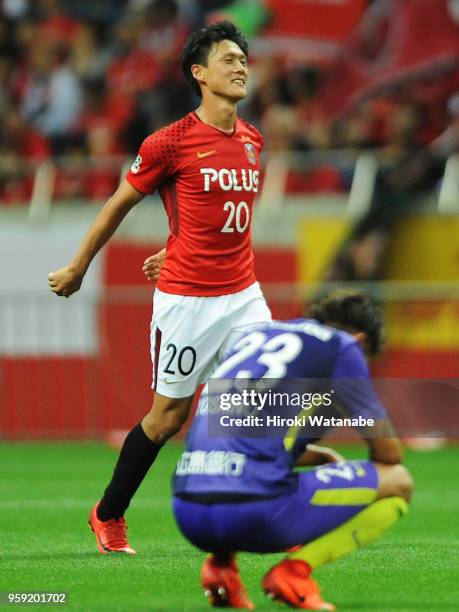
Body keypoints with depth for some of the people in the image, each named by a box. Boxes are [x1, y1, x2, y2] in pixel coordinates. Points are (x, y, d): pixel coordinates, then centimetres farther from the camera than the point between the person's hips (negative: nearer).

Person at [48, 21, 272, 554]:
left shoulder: (252, 141, 7)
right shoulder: (171, 143, -11)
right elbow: (118, 205, 1)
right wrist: (77, 269, 9)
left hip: (242, 294, 5)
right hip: (185, 300, -5)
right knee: (169, 413, 3)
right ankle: (108, 516, 22)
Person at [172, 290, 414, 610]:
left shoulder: (256, 335, 27)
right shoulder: (340, 346, 9)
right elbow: (389, 451, 14)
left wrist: (322, 456, 42)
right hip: (255, 513, -7)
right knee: (398, 482, 10)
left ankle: (220, 561, 14)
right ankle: (294, 571, -6)